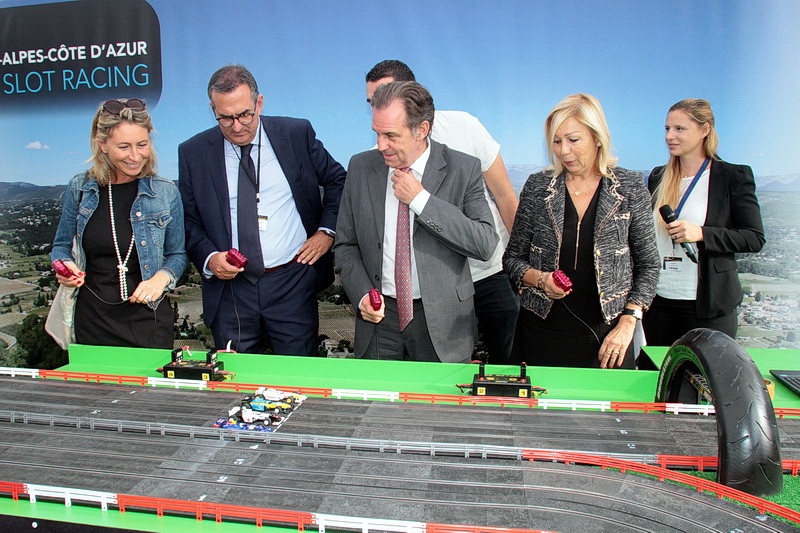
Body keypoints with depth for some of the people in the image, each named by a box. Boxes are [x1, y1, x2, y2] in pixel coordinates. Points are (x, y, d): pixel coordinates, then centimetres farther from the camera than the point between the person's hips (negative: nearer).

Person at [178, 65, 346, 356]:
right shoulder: (193, 152, 2)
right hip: (229, 288, 1)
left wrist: (327, 230, 0)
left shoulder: (297, 134, 1)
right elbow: (187, 220, 7)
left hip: (292, 286, 0)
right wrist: (209, 258, -11)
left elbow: (337, 180, 11)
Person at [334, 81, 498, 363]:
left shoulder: (464, 170, -7)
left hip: (441, 321, -2)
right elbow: (345, 245, 7)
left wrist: (421, 200, -19)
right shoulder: (360, 167, 1)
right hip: (378, 315, 2)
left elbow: (485, 244, -16)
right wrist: (362, 294, -10)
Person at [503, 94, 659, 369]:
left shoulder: (630, 187, -1)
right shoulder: (537, 186, 0)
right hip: (542, 329, 1)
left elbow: (647, 265, 3)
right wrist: (540, 279, -13)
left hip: (606, 335, 0)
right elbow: (513, 258, 6)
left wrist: (628, 323, -6)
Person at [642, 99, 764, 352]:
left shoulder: (734, 176, -3)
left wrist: (701, 234, -20)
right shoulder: (658, 177, 10)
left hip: (709, 305, -4)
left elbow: (755, 238, -6)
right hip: (659, 301, 4)